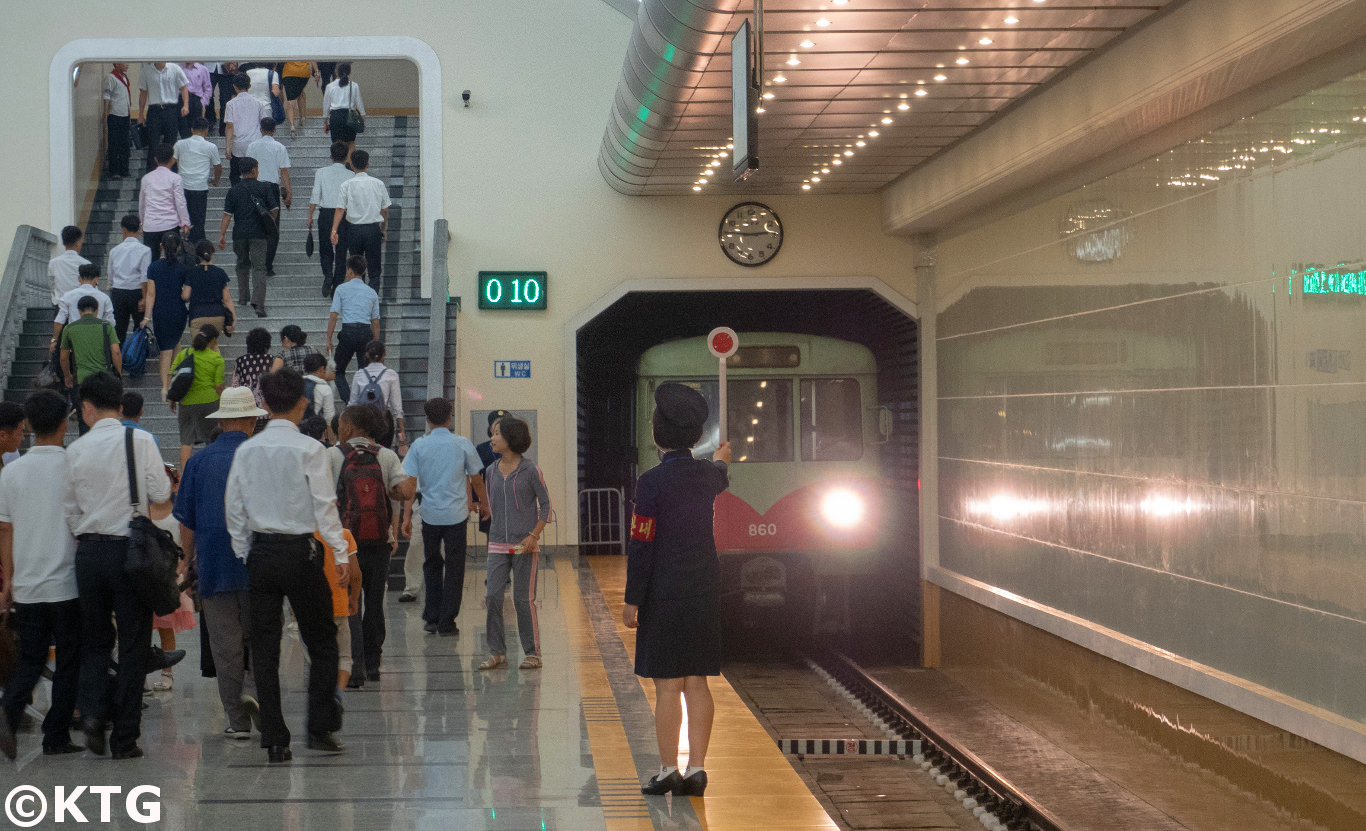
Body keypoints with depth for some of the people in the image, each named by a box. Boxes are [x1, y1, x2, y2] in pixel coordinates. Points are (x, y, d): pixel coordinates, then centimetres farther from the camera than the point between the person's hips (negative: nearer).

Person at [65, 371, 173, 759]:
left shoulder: (75, 450, 3)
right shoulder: (140, 441, -5)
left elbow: (71, 512, 6)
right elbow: (162, 500, -5)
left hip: (88, 550, 2)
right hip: (129, 549, -2)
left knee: (95, 639, 16)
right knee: (133, 643, 4)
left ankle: (92, 707, -6)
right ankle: (125, 738, 5)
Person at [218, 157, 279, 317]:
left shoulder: (234, 190, 4)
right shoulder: (263, 188, 0)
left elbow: (227, 214, 0)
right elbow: (274, 209, 1)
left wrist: (222, 234, 2)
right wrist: (271, 225, 18)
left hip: (239, 234, 2)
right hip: (259, 234, -2)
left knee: (242, 265, 23)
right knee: (259, 268, -5)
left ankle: (243, 297, 28)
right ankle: (258, 302, -20)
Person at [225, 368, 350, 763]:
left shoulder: (246, 450, 3)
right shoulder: (309, 449, -9)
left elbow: (234, 507, 5)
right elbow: (325, 506, -10)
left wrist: (243, 554, 13)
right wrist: (341, 553, -5)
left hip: (260, 553, 4)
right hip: (300, 552, -4)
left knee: (264, 648, 7)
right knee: (321, 641, 10)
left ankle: (274, 740, 7)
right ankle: (319, 728, 7)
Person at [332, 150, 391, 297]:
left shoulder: (346, 185, -3)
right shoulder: (378, 184, 1)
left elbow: (340, 209, -9)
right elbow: (385, 210, 5)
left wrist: (334, 230, -10)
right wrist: (384, 230, 16)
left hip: (354, 229, 0)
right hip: (373, 228, 0)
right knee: (374, 272, 3)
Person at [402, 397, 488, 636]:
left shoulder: (419, 446, -1)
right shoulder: (463, 444, -1)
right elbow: (476, 479, 5)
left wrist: (407, 516, -2)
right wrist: (484, 503, 21)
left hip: (430, 515, 1)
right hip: (457, 515, -1)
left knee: (432, 565, 18)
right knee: (454, 568, 5)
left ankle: (432, 617, 18)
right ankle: (446, 623, 5)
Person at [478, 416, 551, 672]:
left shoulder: (530, 471, -6)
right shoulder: (492, 471, 8)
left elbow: (546, 505, -4)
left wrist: (533, 536, -13)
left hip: (525, 545, -4)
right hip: (498, 545, 4)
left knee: (523, 599, -1)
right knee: (492, 596, -4)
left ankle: (532, 653, 10)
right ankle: (497, 653, 3)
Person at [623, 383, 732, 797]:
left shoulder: (653, 481, -15)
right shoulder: (706, 474, 4)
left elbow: (642, 545, -14)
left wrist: (632, 601, -7)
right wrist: (721, 463, 56)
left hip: (665, 596, -6)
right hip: (705, 592, 6)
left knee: (668, 686, -1)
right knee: (697, 684, 9)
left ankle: (669, 770, 3)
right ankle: (696, 769, 11)